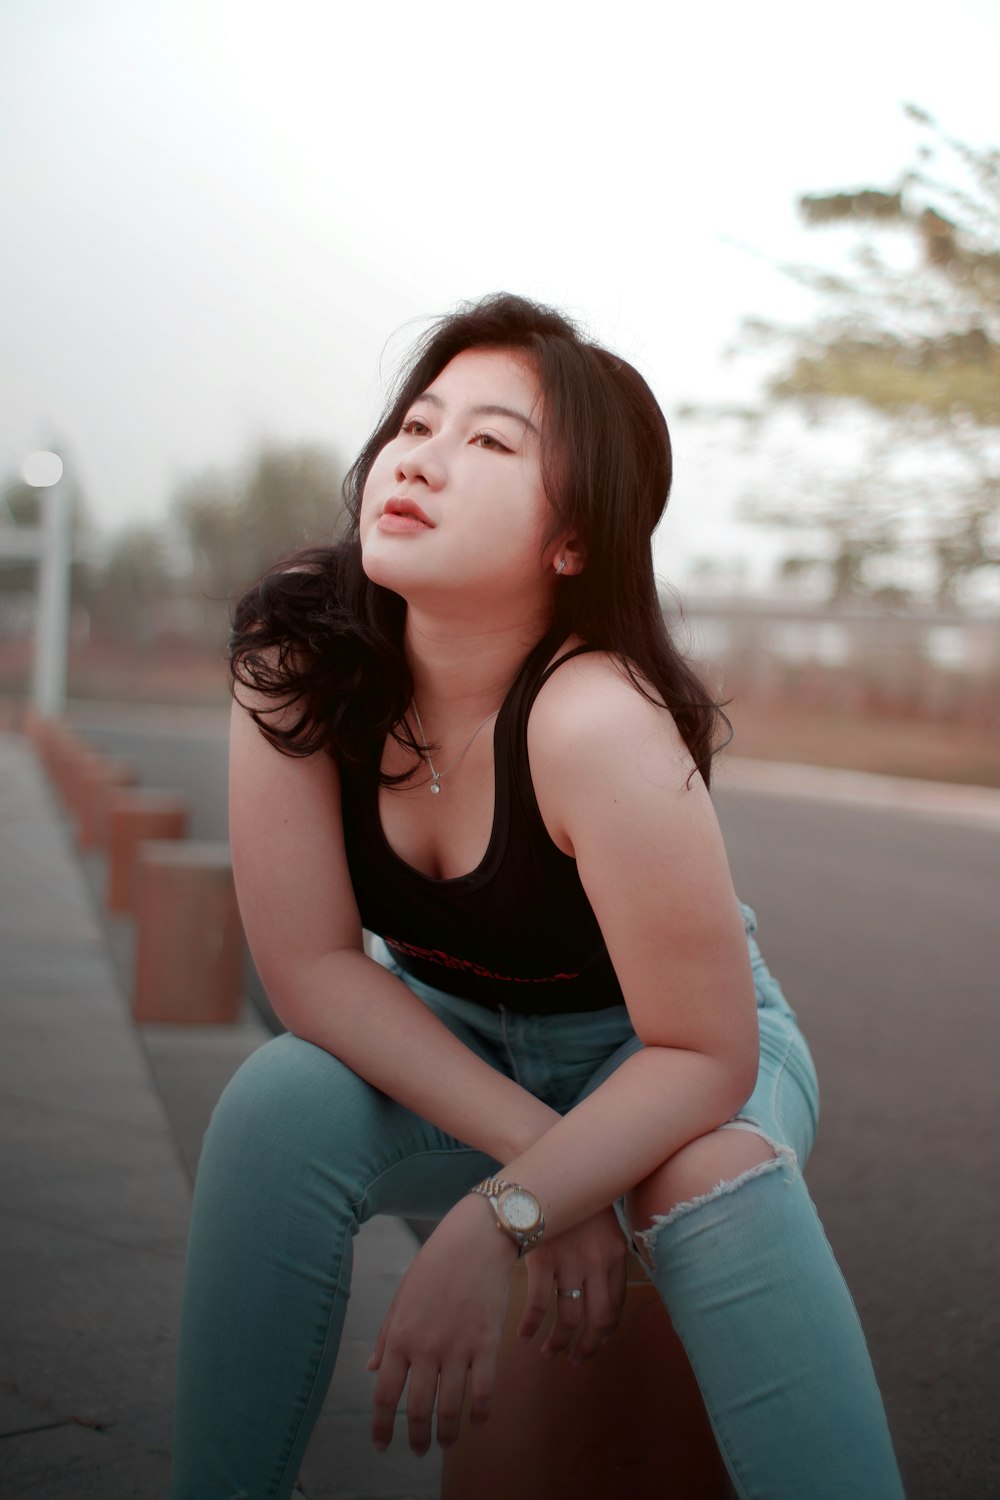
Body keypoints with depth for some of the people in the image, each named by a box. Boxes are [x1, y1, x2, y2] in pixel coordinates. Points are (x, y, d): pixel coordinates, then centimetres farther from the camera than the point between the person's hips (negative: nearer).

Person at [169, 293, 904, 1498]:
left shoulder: (596, 722, -35)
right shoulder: (298, 651, -23)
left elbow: (703, 1056, -27)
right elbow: (311, 963, -20)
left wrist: (499, 1222, -36)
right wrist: (541, 1159, -26)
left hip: (664, 1046, -3)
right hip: (440, 1040, 3)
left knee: (713, 1179, -35)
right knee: (277, 1107, -26)